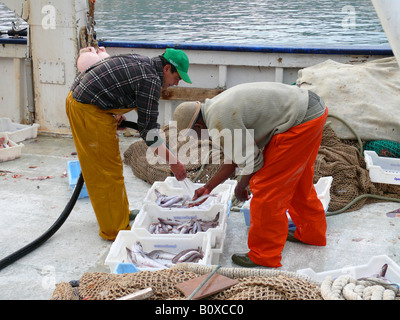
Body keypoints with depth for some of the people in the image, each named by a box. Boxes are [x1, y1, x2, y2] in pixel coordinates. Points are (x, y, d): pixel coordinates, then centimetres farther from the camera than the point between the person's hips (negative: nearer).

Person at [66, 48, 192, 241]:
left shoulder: (142, 62, 11)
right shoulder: (151, 81, -17)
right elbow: (148, 130, -17)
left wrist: (116, 113, 25)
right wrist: (172, 161, -12)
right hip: (89, 110, -11)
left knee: (99, 168, 21)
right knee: (107, 170, -3)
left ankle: (119, 212, 37)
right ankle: (115, 230, 6)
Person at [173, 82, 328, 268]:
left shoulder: (219, 121, -18)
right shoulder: (219, 107, 14)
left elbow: (251, 160, -14)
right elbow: (236, 156, 21)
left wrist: (241, 186, 7)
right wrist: (208, 187, 27)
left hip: (301, 122, -11)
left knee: (266, 188, -3)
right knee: (296, 180, 26)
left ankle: (264, 256, 9)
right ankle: (311, 233, 45)